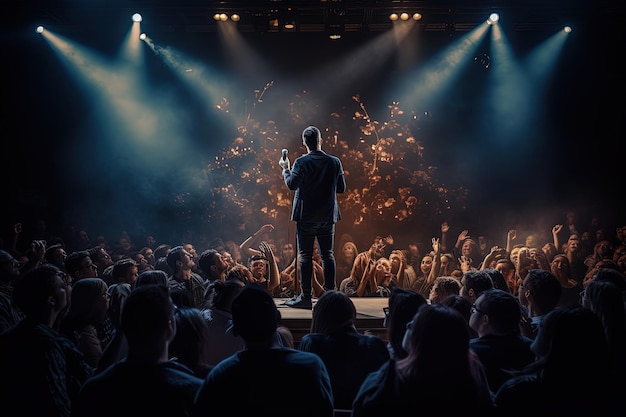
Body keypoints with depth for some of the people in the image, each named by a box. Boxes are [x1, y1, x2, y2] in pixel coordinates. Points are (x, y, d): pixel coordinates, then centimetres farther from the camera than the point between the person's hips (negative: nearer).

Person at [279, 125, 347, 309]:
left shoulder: (301, 162, -10)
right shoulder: (334, 162, 1)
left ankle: (305, 297, 1)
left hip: (306, 216, -3)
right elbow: (342, 188, 5)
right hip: (328, 215, 3)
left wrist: (285, 168, -1)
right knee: (328, 255, 9)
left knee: (305, 256, 1)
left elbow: (292, 184, -17)